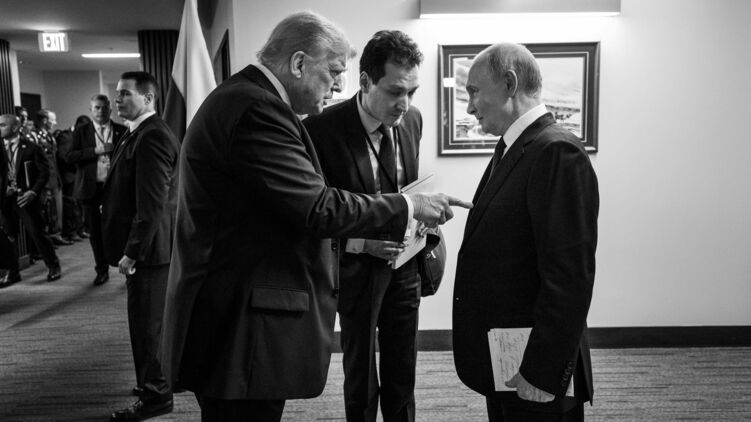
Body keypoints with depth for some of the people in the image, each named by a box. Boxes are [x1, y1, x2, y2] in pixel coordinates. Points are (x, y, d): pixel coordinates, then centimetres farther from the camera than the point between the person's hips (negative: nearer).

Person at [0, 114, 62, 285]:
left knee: (37, 234, -2)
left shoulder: (31, 149, -4)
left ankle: (53, 266, 15)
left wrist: (33, 192, -14)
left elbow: (44, 172, -5)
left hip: (26, 198, -4)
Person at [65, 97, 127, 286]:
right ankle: (102, 270, 21)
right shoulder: (81, 131, 7)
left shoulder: (122, 131, 6)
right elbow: (69, 156, -4)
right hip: (91, 187, 1)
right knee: (95, 232, 8)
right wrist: (96, 151, -13)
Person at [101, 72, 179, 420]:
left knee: (147, 323, 1)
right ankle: (169, 377, 35)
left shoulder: (151, 137, -19)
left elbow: (151, 204, -24)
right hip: (147, 246, 10)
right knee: (156, 319, 20)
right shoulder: (140, 133, 14)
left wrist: (131, 251, -22)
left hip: (147, 247, -10)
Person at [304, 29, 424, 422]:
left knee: (403, 376, 17)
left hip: (404, 263, 5)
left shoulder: (412, 119, -2)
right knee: (361, 379, 13)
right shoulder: (322, 128, -19)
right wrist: (360, 241, -26)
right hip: (357, 268, -4)